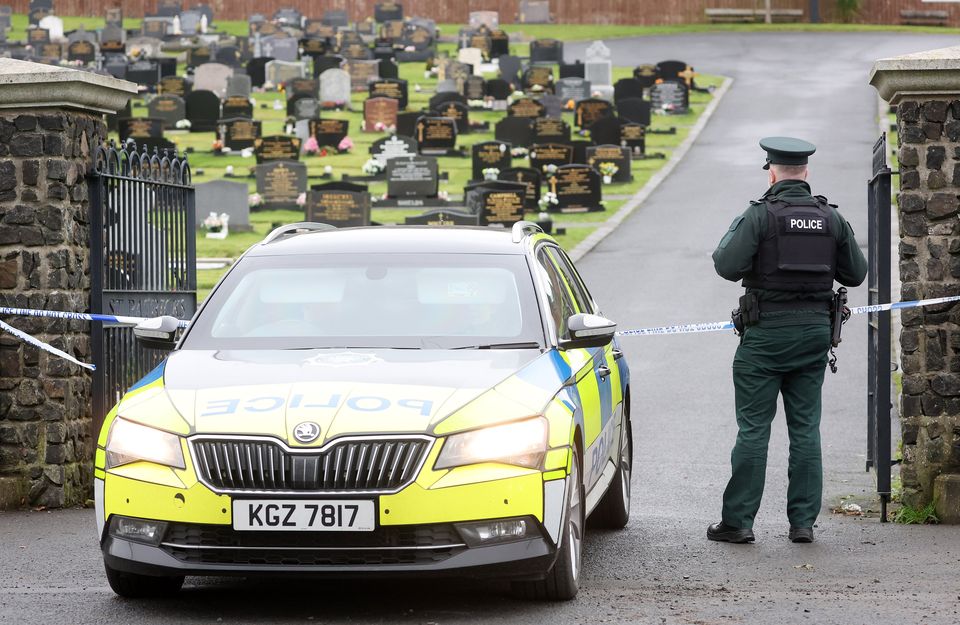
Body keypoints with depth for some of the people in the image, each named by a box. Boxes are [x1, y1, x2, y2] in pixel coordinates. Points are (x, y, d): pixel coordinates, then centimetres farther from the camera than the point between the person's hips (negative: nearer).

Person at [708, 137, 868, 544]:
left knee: (753, 429, -1)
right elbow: (856, 274, 8)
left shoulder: (760, 215, -10)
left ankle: (738, 520, 0)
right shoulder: (831, 218, 4)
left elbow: (728, 266, -15)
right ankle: (803, 521, 7)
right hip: (815, 331, 4)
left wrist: (731, 234, 3)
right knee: (806, 429, 8)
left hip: (766, 333, -4)